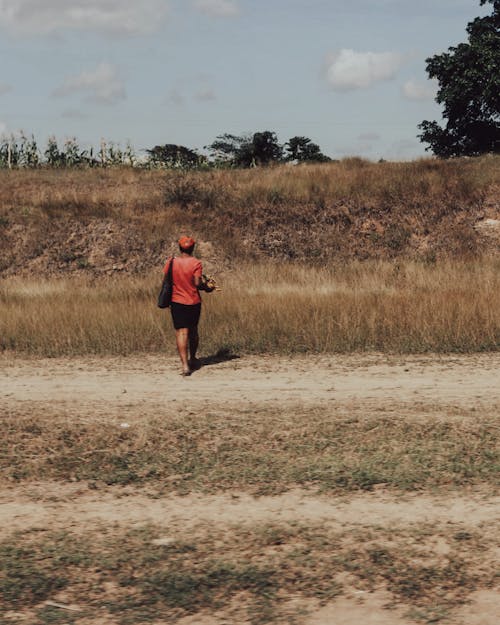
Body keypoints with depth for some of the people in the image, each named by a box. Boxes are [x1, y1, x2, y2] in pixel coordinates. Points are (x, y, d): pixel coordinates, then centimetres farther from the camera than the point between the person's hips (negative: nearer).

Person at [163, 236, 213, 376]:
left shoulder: (171, 262, -4)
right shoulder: (196, 263, -9)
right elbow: (198, 283, -15)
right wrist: (208, 288, 5)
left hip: (177, 302, 0)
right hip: (194, 302, 0)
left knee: (181, 333, -5)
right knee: (193, 331, 20)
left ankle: (185, 365, -17)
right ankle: (192, 359, 36)